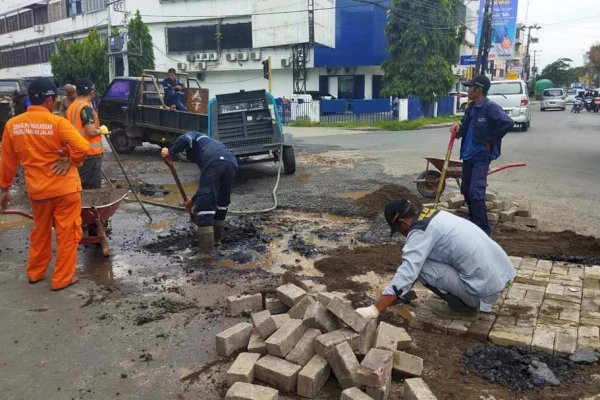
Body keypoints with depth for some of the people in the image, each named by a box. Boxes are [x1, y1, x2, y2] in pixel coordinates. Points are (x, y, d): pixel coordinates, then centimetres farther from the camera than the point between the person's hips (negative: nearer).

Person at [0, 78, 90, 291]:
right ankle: (62, 278, 15)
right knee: (67, 233, 8)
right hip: (65, 188, -5)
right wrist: (70, 161, -8)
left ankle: (35, 272, 37)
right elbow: (82, 147, -28)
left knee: (39, 232, 23)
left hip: (37, 189, 5)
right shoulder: (57, 122, -14)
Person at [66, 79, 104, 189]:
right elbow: (91, 131, -23)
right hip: (91, 153, -9)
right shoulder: (86, 108, -16)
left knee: (80, 184, 14)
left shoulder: (72, 106, 12)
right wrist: (100, 131, -3)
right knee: (93, 186, -2)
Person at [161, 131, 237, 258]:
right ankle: (217, 237, 38)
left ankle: (205, 250, -5)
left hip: (214, 163, -7)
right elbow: (208, 184, 47)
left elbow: (185, 139, 3)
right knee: (222, 201, 26)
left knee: (204, 206, -3)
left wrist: (170, 152, 17)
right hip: (231, 164, 7)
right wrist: (193, 200, 56)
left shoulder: (195, 136, 32)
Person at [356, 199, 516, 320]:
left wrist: (374, 309, -21)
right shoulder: (434, 215, 13)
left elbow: (407, 273, -22)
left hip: (486, 287, -9)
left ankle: (463, 306, 1)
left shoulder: (420, 232, -14)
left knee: (420, 266, -9)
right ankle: (470, 300, 16)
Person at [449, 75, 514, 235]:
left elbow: (508, 123, -25)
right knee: (466, 190, 15)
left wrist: (490, 140, -18)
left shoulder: (490, 108, -15)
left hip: (482, 156, -9)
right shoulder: (471, 107, 10)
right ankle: (473, 222, 31)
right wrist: (459, 127, -2)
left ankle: (483, 229, -7)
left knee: (476, 192, -15)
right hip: (468, 154, 9)